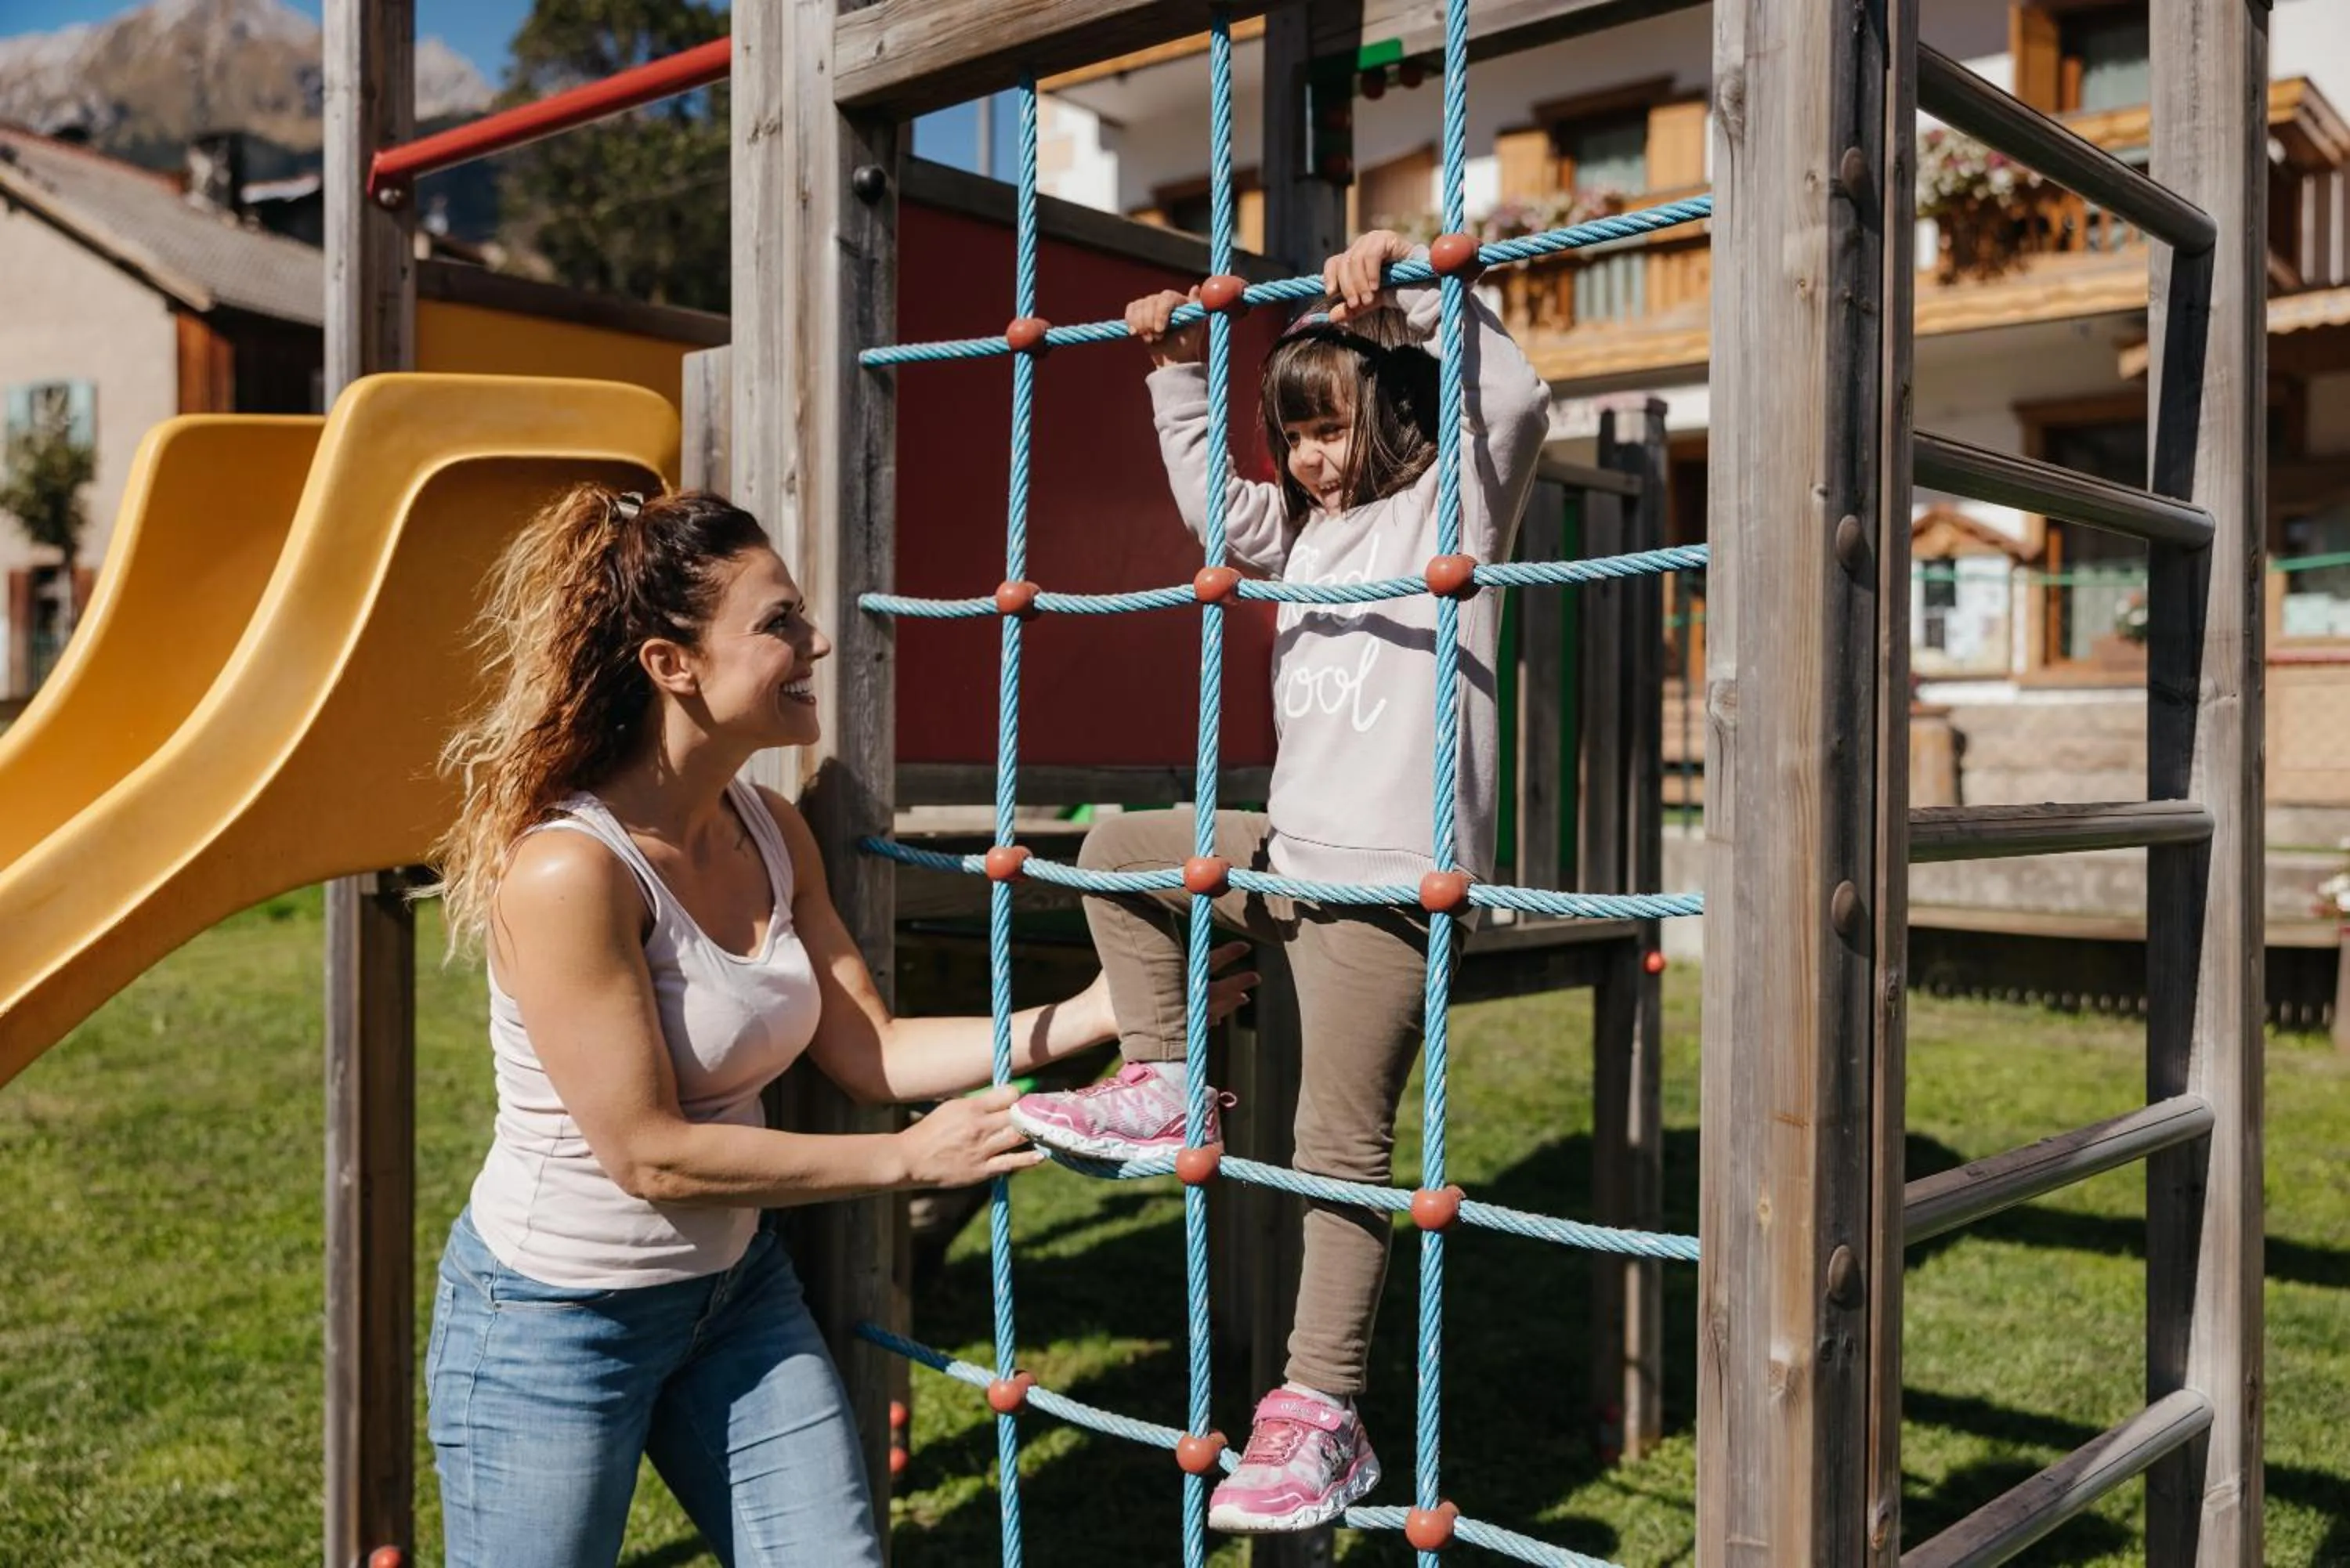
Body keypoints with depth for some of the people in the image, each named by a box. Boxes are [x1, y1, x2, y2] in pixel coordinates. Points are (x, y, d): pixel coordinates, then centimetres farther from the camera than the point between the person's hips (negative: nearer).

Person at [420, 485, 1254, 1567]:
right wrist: (910, 1160, -19)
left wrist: (1095, 1013, -8)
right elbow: (649, 1154, -24)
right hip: (552, 1317, -6)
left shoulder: (772, 833, -4)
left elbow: (871, 1052, -1)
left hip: (737, 1288, 7)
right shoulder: (567, 870, -27)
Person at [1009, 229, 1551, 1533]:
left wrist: (1416, 285, -21)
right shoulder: (1304, 525, 19)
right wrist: (1176, 366, 24)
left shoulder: (1455, 504, -2)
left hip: (1388, 882, -8)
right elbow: (1205, 492, 28)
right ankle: (1163, 1086, 17)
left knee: (1342, 1149, -5)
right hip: (1293, 852, 8)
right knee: (1117, 852, 16)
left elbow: (1516, 399, -19)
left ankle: (1322, 1420, 5)